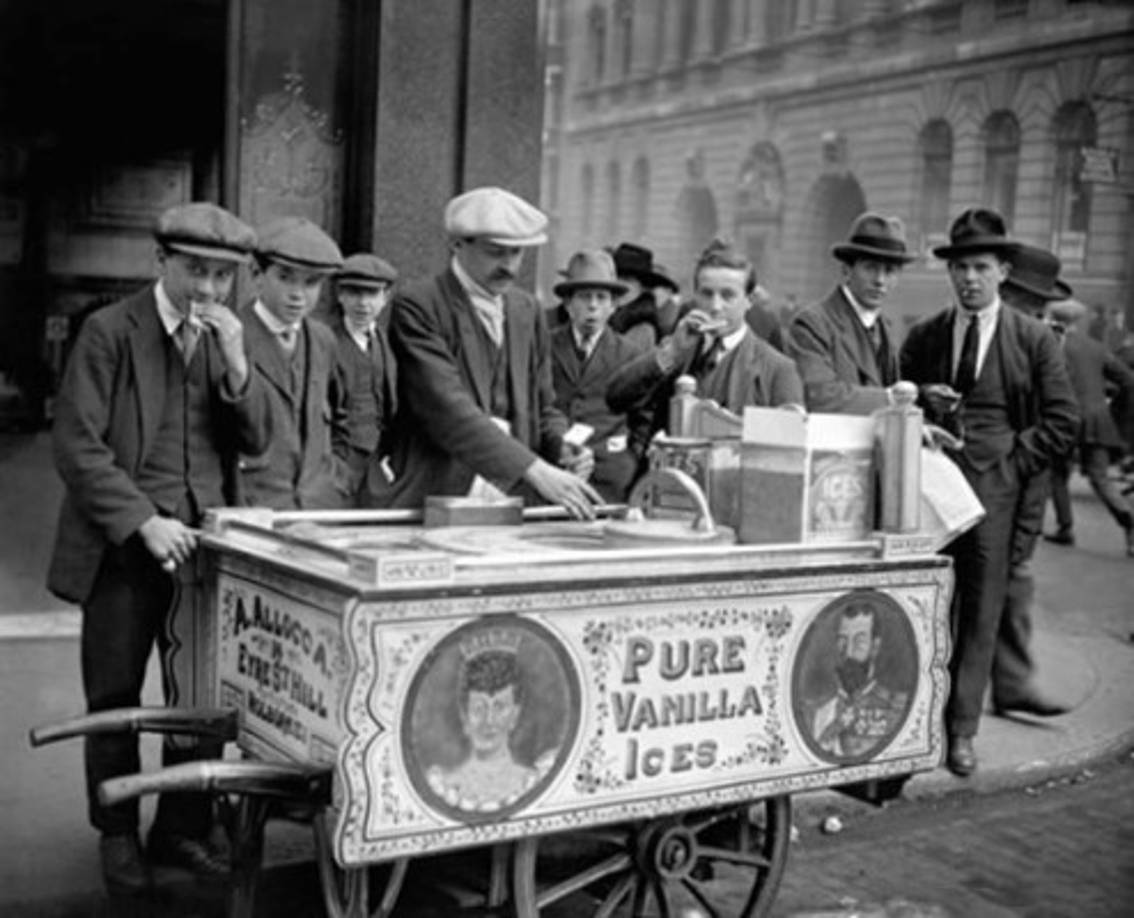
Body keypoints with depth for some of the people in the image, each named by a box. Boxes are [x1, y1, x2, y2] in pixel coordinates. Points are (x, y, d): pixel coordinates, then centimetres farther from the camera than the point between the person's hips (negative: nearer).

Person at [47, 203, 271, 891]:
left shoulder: (230, 338, 9)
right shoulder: (110, 332, -5)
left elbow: (256, 442, 3)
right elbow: (77, 446, -10)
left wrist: (236, 363, -12)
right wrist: (144, 522, -17)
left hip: (204, 541, 3)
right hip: (123, 546, -3)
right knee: (115, 699, 8)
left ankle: (184, 829, 20)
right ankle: (118, 835, 25)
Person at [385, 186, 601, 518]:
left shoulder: (527, 311, 14)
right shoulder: (417, 306, -6)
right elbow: (448, 409, -17)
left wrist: (563, 450, -2)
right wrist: (535, 469, -24)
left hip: (516, 501, 6)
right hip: (435, 503, -6)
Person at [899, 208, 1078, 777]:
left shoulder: (1034, 340, 2)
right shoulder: (921, 338, 9)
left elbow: (1062, 421, 2)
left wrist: (1012, 464, -6)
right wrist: (921, 406, -5)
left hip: (994, 492, -1)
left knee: (981, 612, 3)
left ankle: (962, 730, 14)